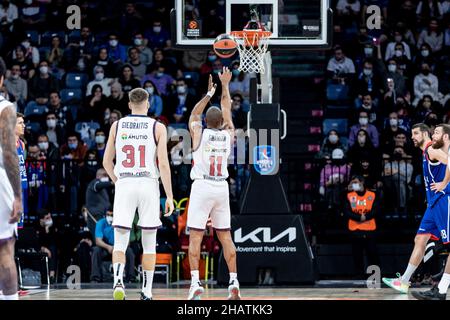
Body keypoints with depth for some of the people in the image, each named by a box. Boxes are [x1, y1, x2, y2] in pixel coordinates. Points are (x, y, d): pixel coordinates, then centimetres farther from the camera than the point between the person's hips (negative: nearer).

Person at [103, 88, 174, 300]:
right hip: (148, 185, -1)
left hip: (124, 185, 1)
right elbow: (163, 164, -6)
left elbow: (107, 162, 9)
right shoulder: (157, 127, 0)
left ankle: (118, 280, -22)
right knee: (149, 243, 9)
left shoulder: (117, 126, 6)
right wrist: (169, 196, -3)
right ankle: (146, 292, 9)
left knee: (120, 241, 2)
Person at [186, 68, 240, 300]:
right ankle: (234, 283, 2)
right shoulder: (228, 134, 5)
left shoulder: (199, 132, -2)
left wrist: (209, 93, 28)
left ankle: (195, 283, -16)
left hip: (202, 186, -3)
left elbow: (194, 114, 19)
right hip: (222, 188, 3)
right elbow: (227, 111, 22)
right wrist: (225, 86, 32)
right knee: (225, 236, 8)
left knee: (195, 236, -5)